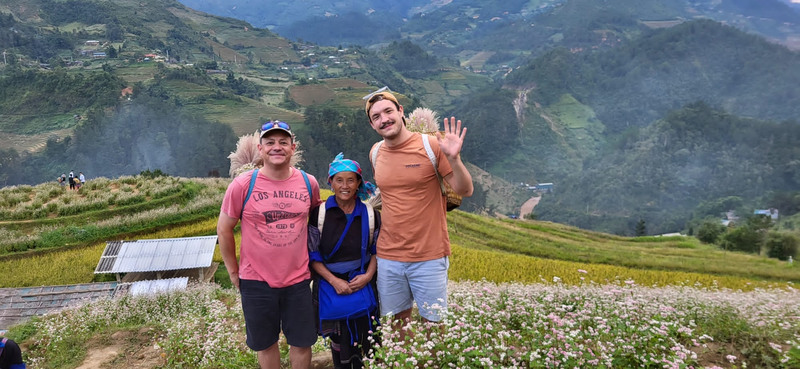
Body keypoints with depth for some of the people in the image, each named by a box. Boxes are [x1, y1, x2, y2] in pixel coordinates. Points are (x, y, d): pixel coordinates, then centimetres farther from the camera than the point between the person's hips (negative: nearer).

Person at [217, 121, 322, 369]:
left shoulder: (309, 183, -3)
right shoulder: (242, 185, -11)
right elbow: (224, 230, -1)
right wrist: (233, 271, 3)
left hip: (298, 279, 2)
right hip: (256, 282, -1)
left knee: (302, 343, 11)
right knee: (265, 344, 14)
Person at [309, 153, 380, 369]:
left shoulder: (370, 214, -2)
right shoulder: (318, 213, -7)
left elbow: (377, 250, 6)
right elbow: (311, 254, -6)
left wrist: (368, 275, -11)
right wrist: (333, 280, -16)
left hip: (363, 285, 1)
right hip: (330, 285, -1)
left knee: (366, 343, 3)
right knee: (339, 343, 12)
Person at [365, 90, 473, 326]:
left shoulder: (431, 146, -9)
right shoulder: (376, 152, 5)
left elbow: (465, 191, -9)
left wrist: (453, 158, -24)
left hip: (429, 257, -4)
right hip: (388, 256, 4)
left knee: (432, 323, 8)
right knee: (398, 321, 14)